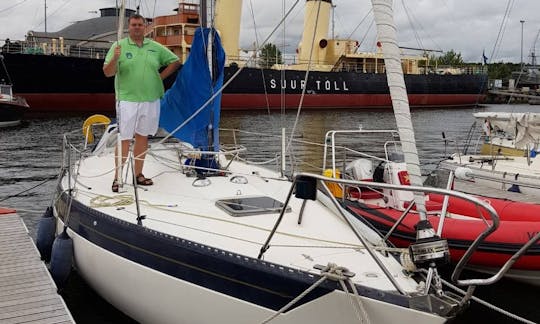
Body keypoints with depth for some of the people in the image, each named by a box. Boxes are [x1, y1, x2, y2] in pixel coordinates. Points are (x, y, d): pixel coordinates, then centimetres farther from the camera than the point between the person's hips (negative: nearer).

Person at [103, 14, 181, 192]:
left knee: (143, 137, 10)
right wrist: (115, 59, -26)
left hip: (151, 100, 4)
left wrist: (161, 77, 7)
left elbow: (175, 62, 18)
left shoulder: (155, 47, 9)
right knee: (124, 139, -5)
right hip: (127, 100, -3)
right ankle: (117, 178, 1)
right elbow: (107, 73, -7)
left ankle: (138, 174, 19)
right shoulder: (119, 46, 0)